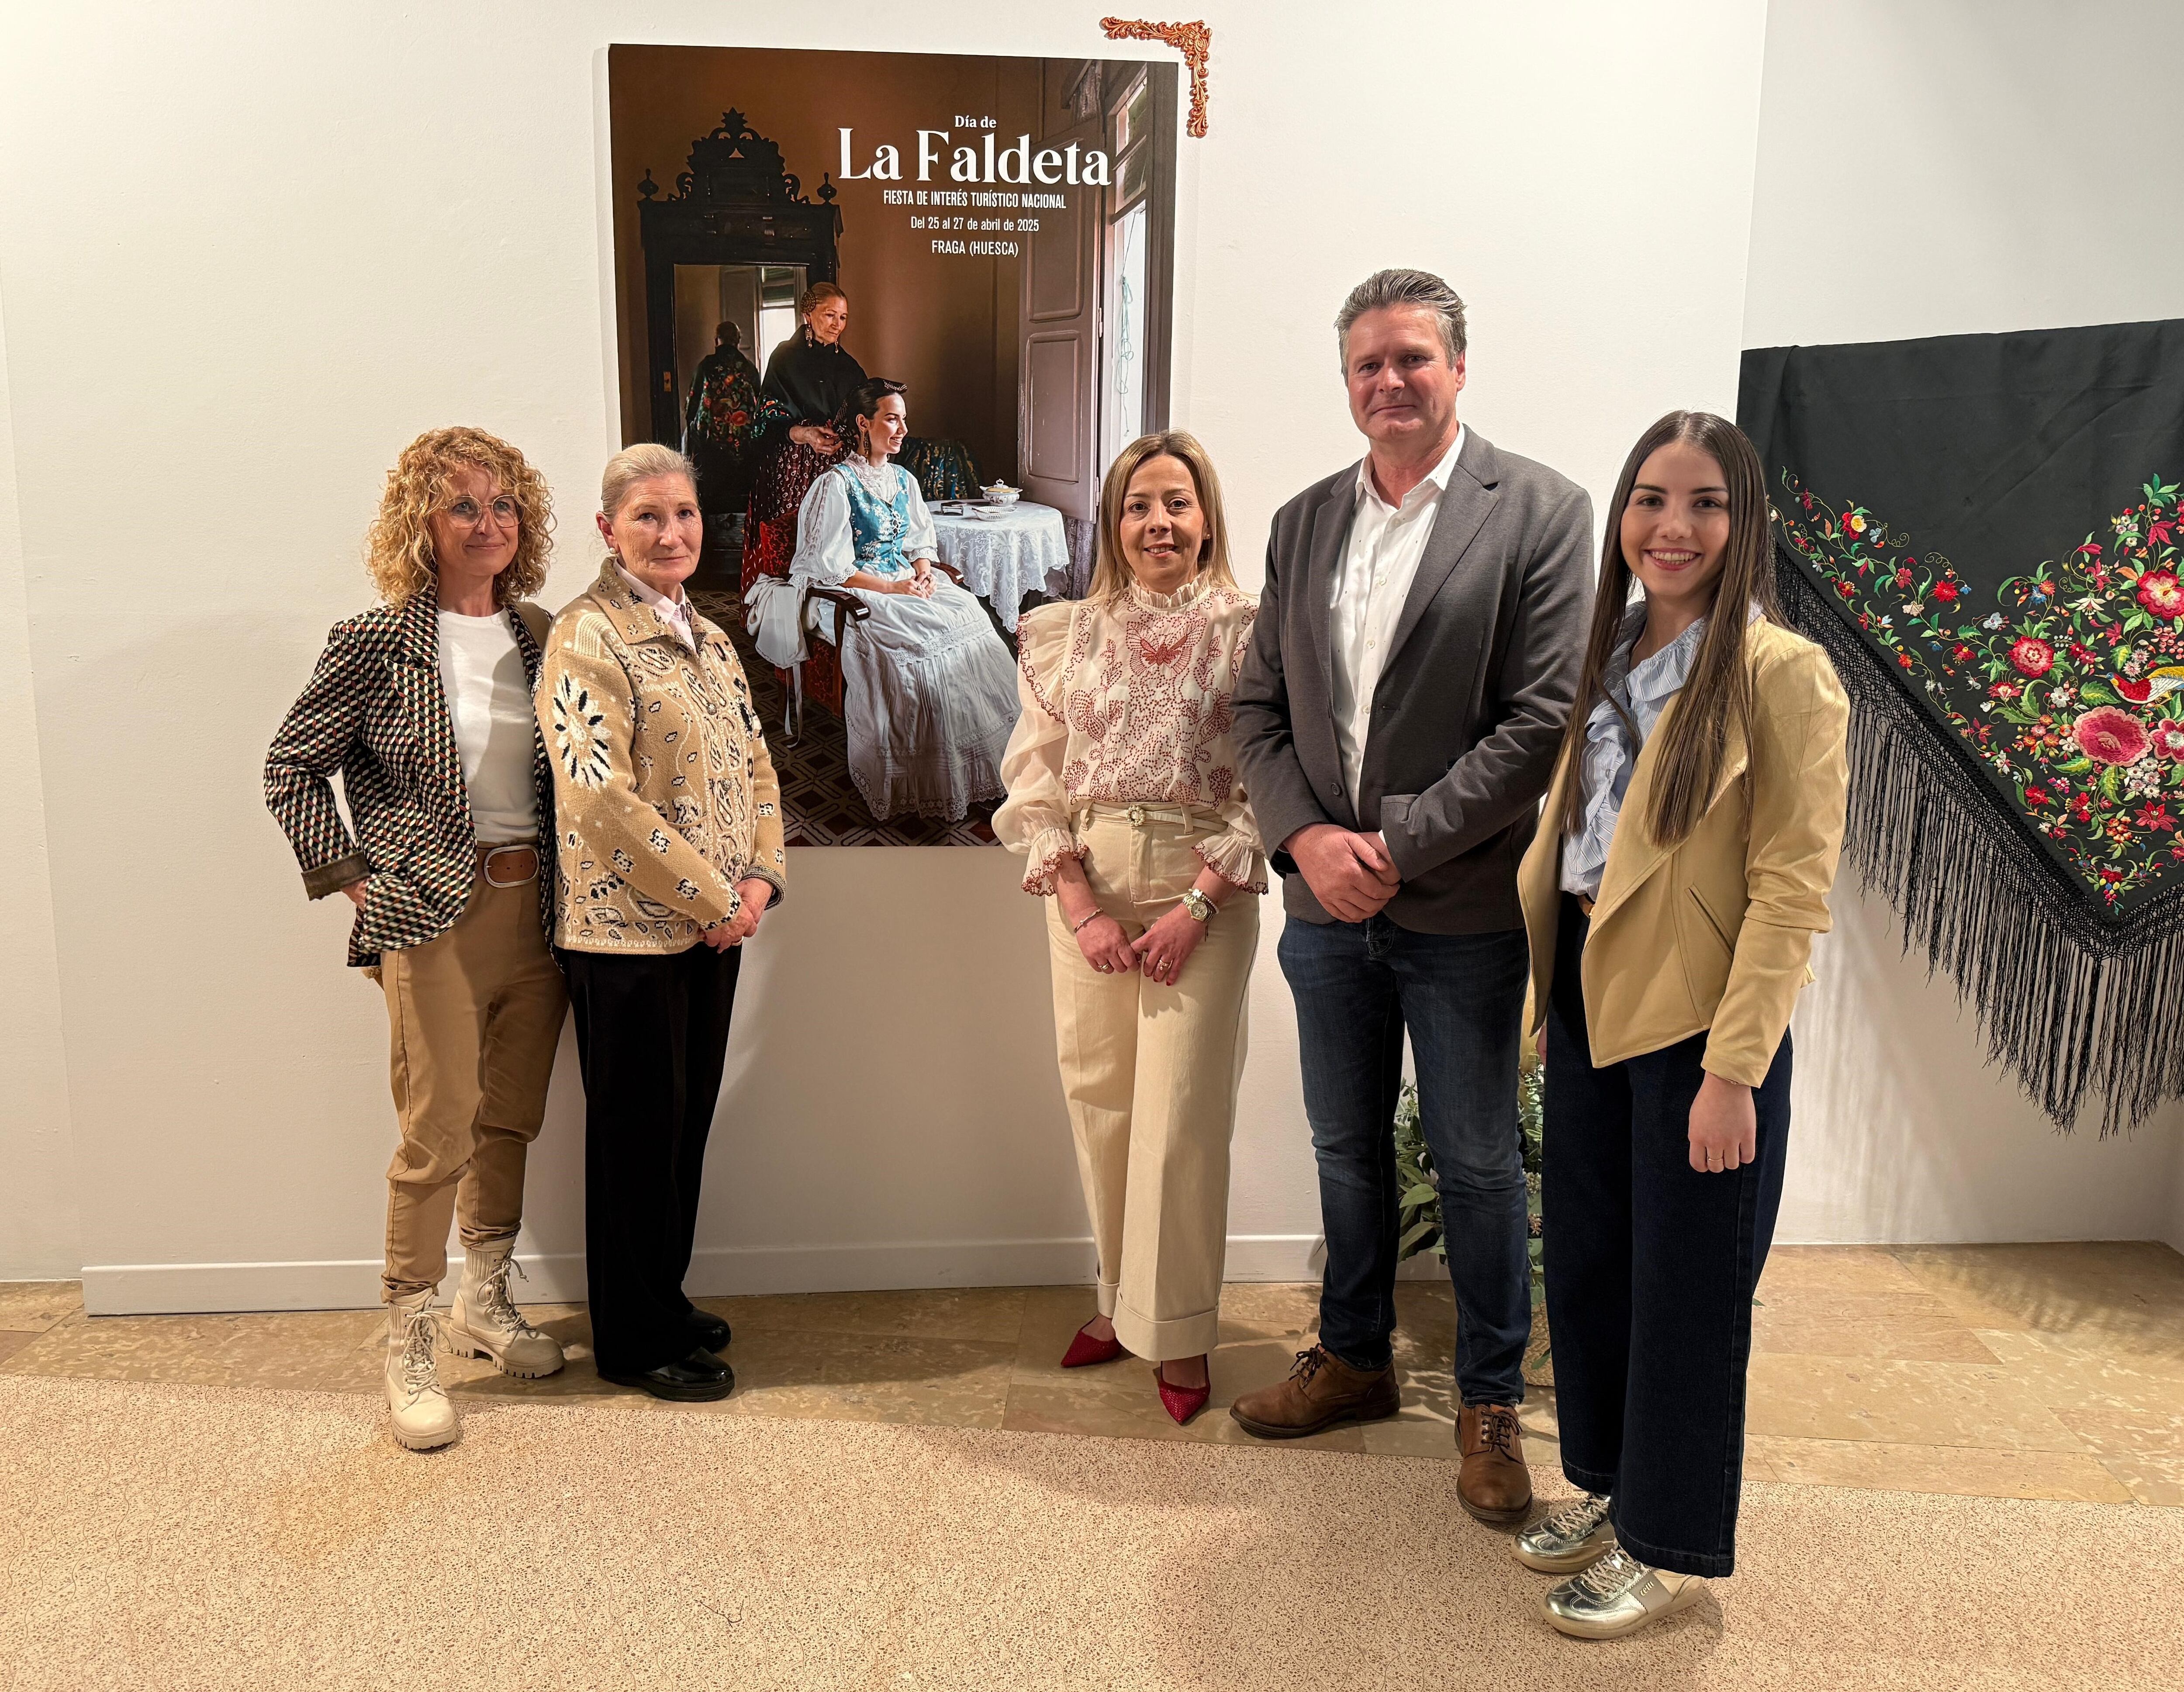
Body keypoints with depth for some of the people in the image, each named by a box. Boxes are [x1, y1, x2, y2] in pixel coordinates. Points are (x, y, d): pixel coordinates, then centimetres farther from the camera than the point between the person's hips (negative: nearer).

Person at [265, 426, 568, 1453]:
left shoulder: (539, 635, 8)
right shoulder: (380, 641, -6)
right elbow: (292, 764, 0)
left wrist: (567, 882, 8)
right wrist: (348, 870, -5)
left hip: (537, 908, 5)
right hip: (435, 916, -5)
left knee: (510, 1122, 14)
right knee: (437, 1137, -3)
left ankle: (486, 1301, 32)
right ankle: (409, 1348, 12)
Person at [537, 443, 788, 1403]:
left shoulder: (706, 635, 13)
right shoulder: (586, 636, -12)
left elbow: (753, 764, 14)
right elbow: (602, 796, -20)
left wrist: (760, 877, -2)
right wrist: (716, 898, -16)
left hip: (715, 924, 7)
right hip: (628, 929, -7)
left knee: (688, 1119, 15)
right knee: (638, 1128, 5)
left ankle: (665, 1303, 32)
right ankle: (633, 1342, 20)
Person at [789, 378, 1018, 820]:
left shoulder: (903, 480, 15)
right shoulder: (836, 484, -7)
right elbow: (832, 568, -12)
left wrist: (924, 569, -4)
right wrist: (893, 587, -19)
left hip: (907, 582, 7)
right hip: (859, 597, -7)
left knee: (972, 615, -19)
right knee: (927, 637, -31)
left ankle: (976, 764, -15)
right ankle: (935, 783, -22)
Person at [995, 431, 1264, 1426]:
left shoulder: (1245, 633, 0)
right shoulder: (1070, 635, 7)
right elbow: (1034, 780, 4)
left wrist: (1199, 904, -13)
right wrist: (1079, 905, -7)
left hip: (1203, 892, -3)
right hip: (1086, 888, 3)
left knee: (1179, 1113, -1)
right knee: (1098, 1100, 9)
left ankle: (1176, 1330, 16)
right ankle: (1121, 1301, 28)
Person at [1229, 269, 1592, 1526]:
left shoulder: (1542, 511, -7)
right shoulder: (1304, 523, 9)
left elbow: (1544, 718, -13)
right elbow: (1261, 706, 8)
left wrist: (1399, 846, -16)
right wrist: (1307, 838, -9)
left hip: (1462, 909, -4)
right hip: (1326, 901, 5)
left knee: (1478, 1165, 8)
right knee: (1348, 1148, 18)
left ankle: (1493, 1402, 28)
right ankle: (1356, 1361, 37)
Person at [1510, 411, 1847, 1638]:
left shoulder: (1780, 672, -12)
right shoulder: (1612, 658, 10)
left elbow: (1792, 890, -16)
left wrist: (1733, 1068, -19)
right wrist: (1546, 996, 11)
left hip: (1697, 1018, -6)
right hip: (1593, 998, 7)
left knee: (1684, 1287, 6)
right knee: (1585, 1257, 15)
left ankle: (1674, 1545, 25)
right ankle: (1612, 1490, 36)